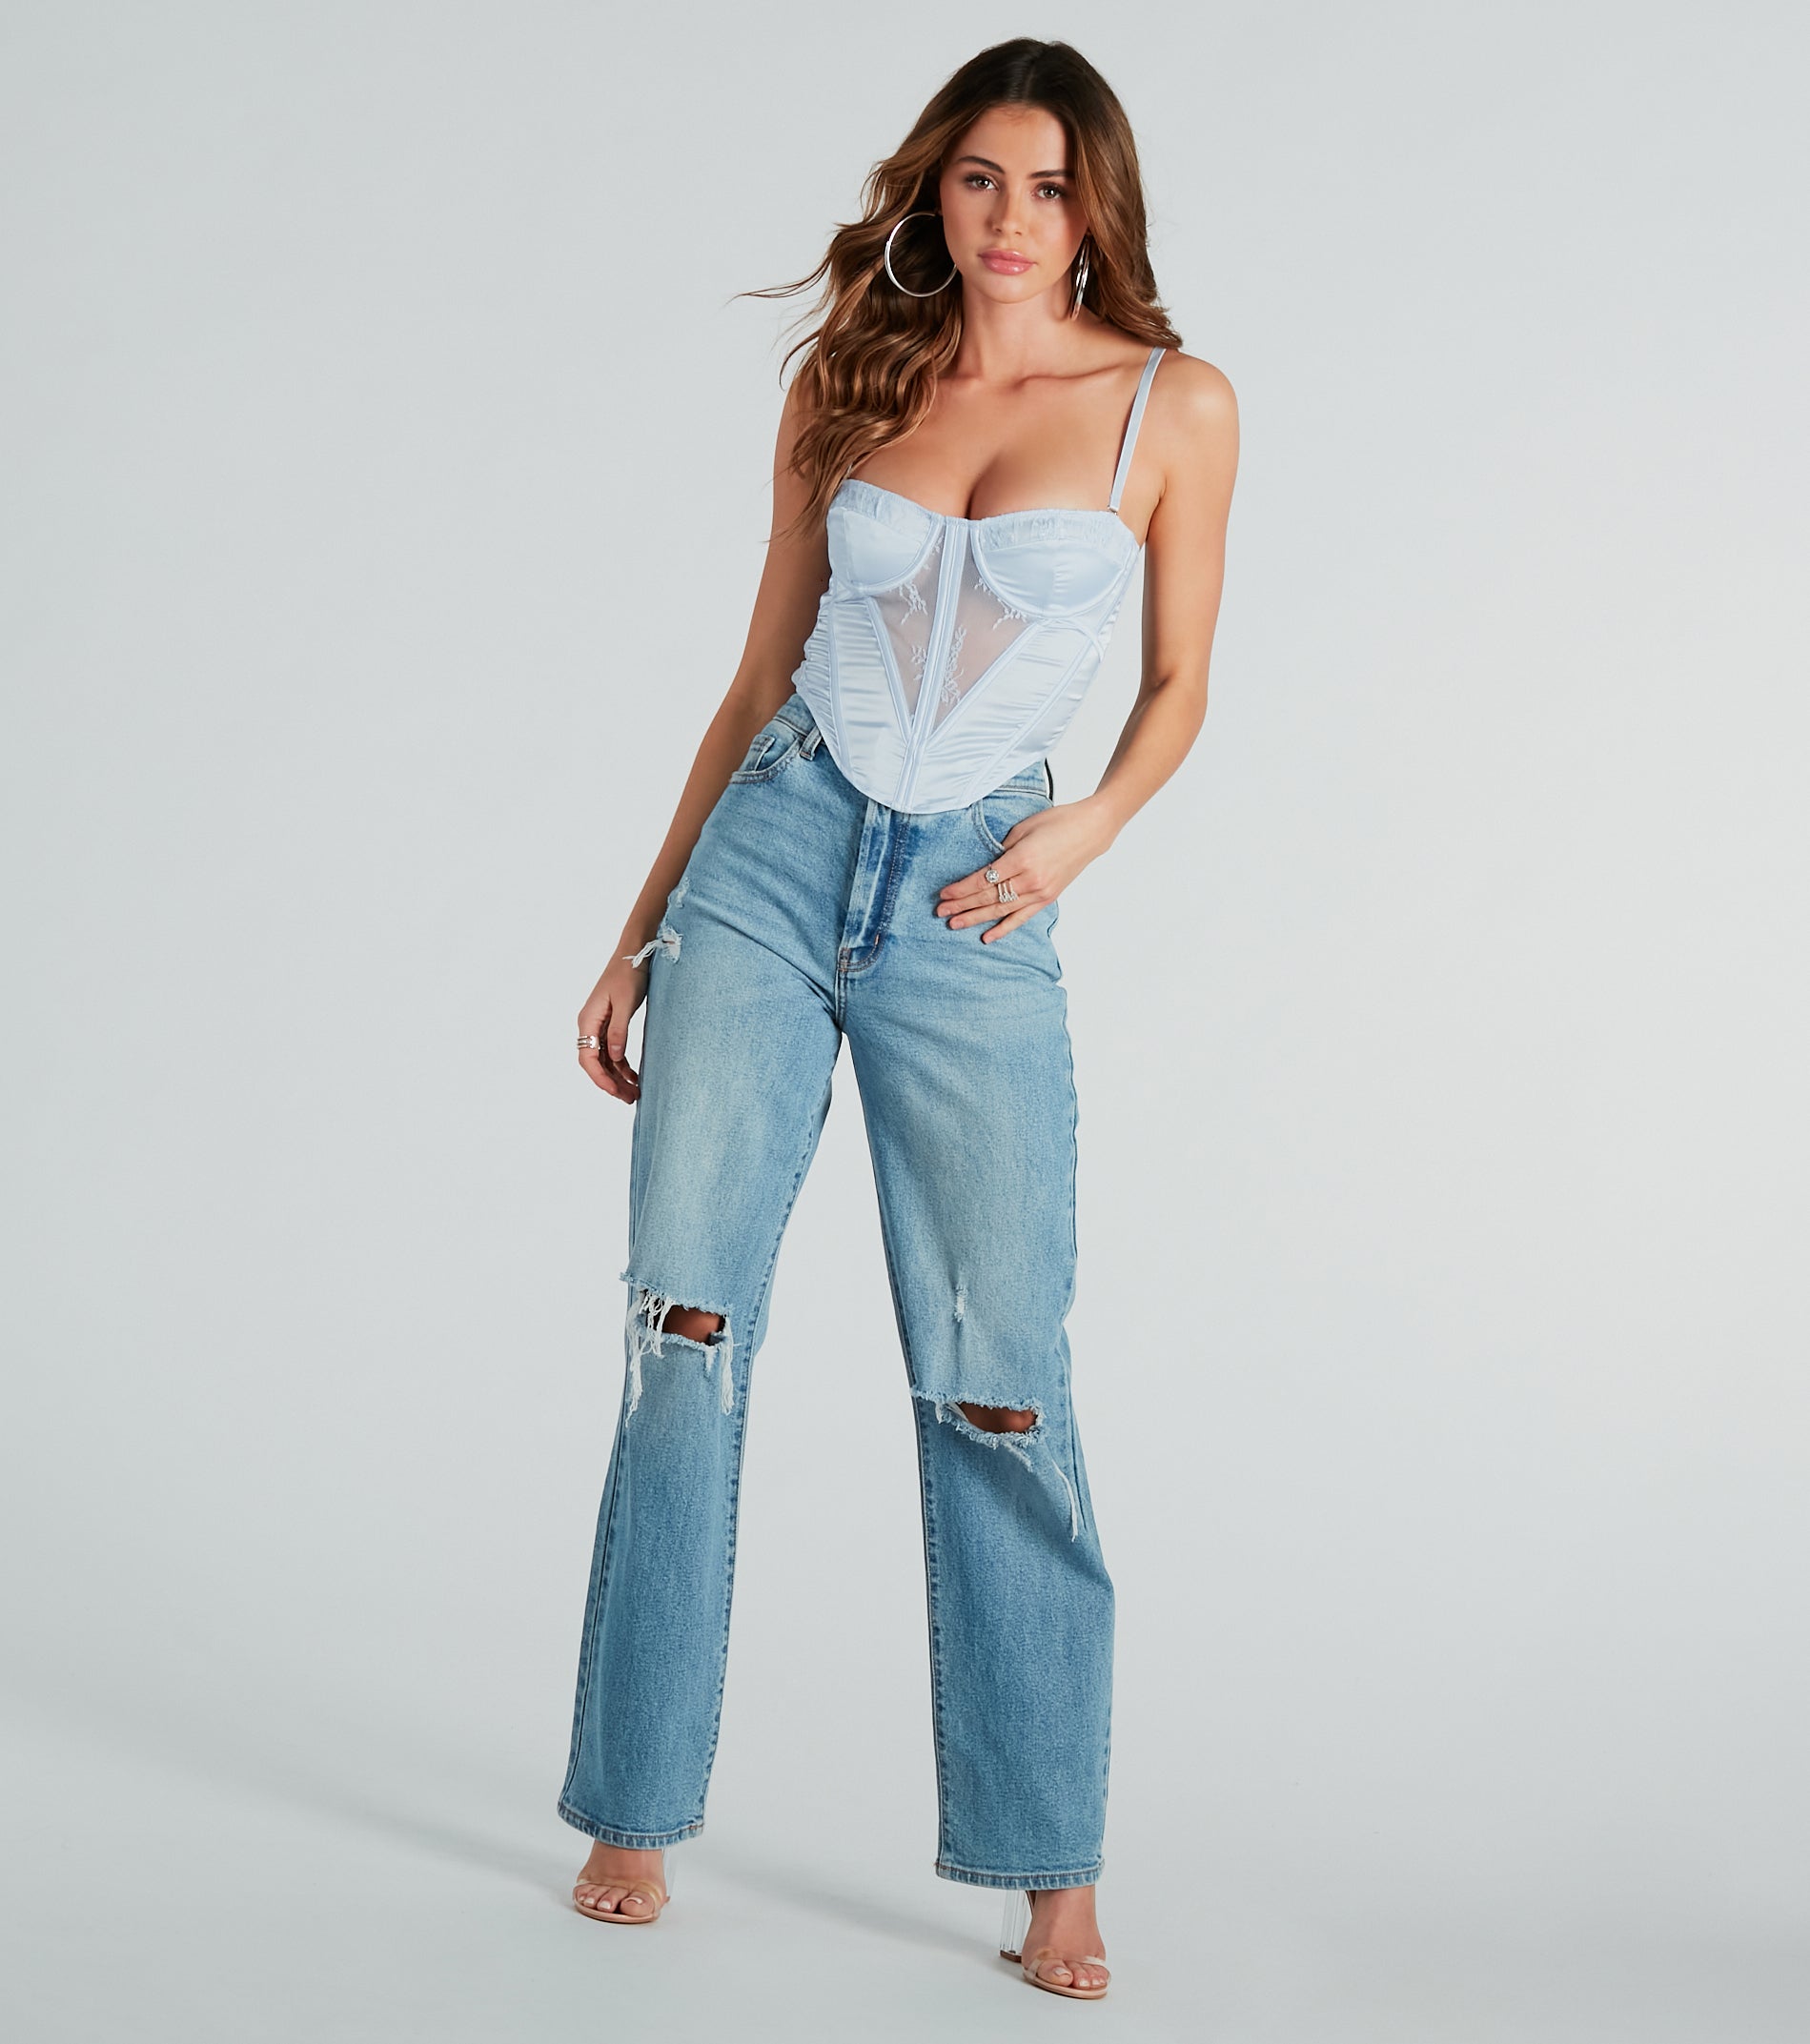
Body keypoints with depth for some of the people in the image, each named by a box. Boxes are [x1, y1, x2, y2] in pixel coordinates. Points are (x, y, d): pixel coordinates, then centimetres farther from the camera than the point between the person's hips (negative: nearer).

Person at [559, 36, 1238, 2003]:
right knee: (684, 1335, -1)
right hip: (772, 859, 2)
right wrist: (642, 933, 11)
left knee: (997, 1387, -3)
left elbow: (1177, 683, 10)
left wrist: (1086, 827, -10)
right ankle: (634, 1809, 12)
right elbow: (761, 676, 12)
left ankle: (1048, 1869, 9)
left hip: (970, 912, -2)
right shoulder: (846, 385, 8)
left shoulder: (1174, 404, 2)